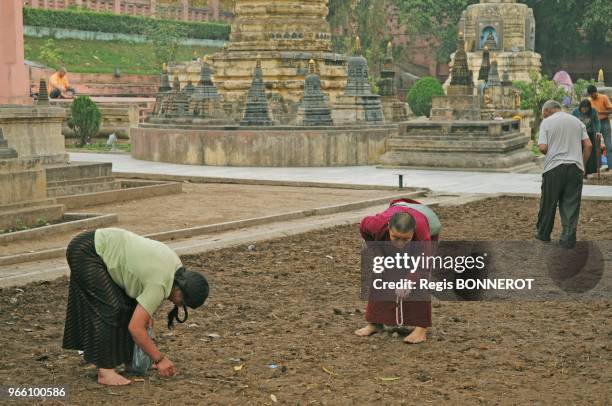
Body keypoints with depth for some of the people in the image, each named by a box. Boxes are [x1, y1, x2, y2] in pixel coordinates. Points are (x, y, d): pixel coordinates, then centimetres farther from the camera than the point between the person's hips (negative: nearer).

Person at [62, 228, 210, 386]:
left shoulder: (175, 264, 2)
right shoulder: (159, 285, -22)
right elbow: (135, 328, -22)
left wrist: (145, 311, 8)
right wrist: (160, 360, -15)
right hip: (84, 253, -10)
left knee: (128, 305, 10)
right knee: (109, 310, -12)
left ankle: (130, 361, 17)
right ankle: (105, 372, -8)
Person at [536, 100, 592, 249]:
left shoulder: (547, 122, 1)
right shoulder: (577, 121, 12)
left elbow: (543, 147, -9)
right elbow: (588, 146, 5)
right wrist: (583, 165, 14)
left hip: (554, 168, -3)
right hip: (575, 167, 3)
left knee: (548, 203, 11)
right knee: (571, 205, 4)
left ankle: (543, 234, 23)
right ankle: (568, 239, 1)